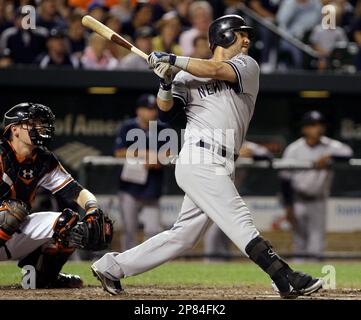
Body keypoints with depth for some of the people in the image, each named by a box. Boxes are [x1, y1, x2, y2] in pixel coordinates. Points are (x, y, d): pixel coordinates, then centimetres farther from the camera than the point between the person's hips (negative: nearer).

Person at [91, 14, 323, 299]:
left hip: (221, 168, 5)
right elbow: (165, 113, 4)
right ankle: (287, 280, -24)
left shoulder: (248, 67, 13)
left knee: (184, 236, 6)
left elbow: (216, 71, -5)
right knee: (240, 222, -15)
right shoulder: (187, 76, 11)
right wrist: (165, 84, -12)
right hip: (200, 160, -5)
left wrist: (172, 60, -5)